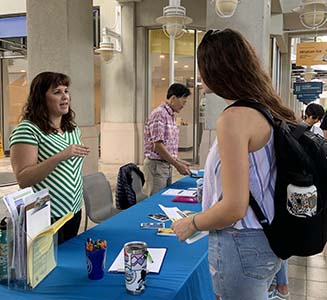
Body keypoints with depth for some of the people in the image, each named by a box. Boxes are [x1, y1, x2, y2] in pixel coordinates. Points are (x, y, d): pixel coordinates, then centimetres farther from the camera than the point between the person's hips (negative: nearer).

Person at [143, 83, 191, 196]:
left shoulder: (171, 116, 14)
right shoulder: (159, 113, -14)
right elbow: (157, 145, -20)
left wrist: (179, 161, 13)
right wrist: (177, 165, -15)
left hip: (167, 165, 9)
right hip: (156, 165, -9)